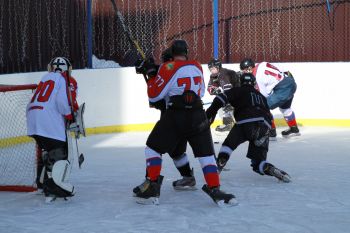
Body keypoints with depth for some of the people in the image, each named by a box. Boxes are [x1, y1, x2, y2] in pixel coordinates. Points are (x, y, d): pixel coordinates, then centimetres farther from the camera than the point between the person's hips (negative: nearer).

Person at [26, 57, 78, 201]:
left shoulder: (45, 78, 27)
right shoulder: (65, 79, 4)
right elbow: (63, 101, -12)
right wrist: (70, 116, 1)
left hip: (33, 118, 8)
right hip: (49, 121, -8)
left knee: (47, 149, 24)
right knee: (60, 150, -10)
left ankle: (42, 181, 32)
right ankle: (54, 185, -25)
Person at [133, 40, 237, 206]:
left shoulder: (168, 68, -5)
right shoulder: (197, 66, 10)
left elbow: (154, 95, -3)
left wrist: (152, 77, 12)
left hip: (175, 116, -3)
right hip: (198, 116, 3)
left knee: (153, 147, 11)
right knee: (206, 154, 8)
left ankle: (152, 187, 3)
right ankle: (215, 190, -4)